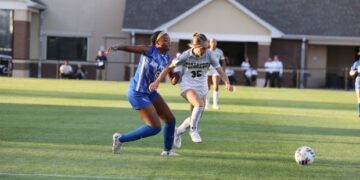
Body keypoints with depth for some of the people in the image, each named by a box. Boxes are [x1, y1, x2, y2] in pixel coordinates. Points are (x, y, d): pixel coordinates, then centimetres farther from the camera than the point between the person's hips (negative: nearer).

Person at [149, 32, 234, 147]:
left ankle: (177, 132, 34)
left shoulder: (209, 55, -14)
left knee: (195, 117, 8)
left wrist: (227, 83, -33)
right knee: (200, 104, -32)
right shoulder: (186, 55, -18)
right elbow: (169, 68, -9)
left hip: (202, 87, 4)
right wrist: (157, 82, -14)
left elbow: (220, 71, -14)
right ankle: (193, 130, -11)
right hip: (187, 86, -4)